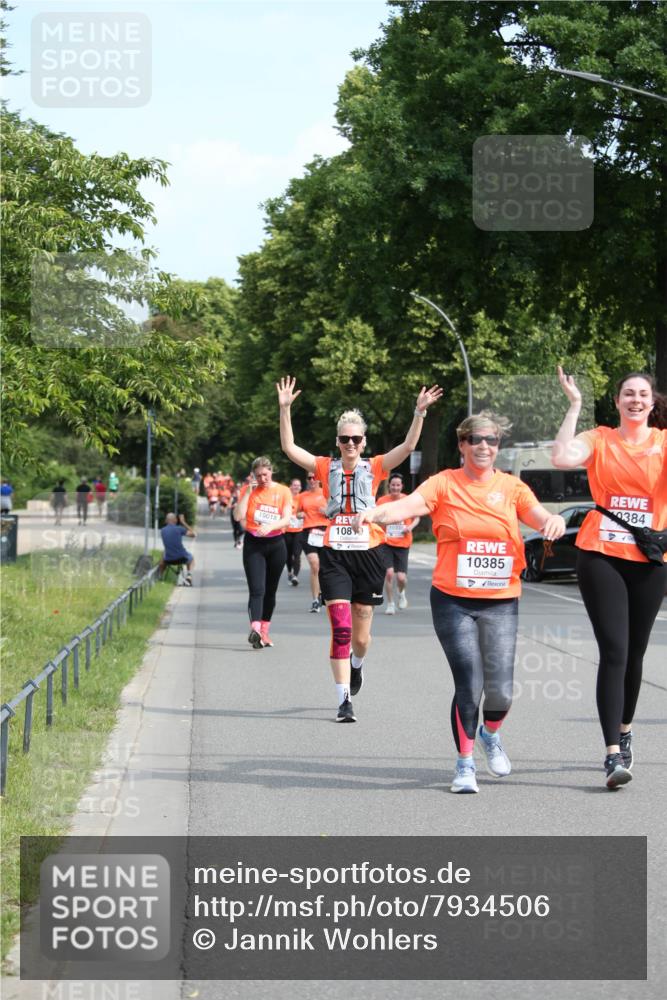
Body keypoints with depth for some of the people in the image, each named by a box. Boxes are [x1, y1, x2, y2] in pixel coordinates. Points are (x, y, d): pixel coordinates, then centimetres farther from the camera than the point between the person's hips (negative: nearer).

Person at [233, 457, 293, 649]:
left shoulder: (283, 491, 2)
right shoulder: (249, 491, 2)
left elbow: (286, 519, -7)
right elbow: (238, 516, -9)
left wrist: (270, 526, -26)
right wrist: (249, 491, -11)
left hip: (276, 544, 2)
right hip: (253, 543, -2)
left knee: (270, 590, 9)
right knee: (257, 589, -16)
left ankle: (264, 632, 20)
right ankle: (255, 629, -31)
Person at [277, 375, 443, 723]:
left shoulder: (374, 468, 3)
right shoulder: (326, 468, 3)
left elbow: (408, 446, -7)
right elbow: (289, 448, -5)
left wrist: (420, 412, -18)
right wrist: (285, 409, -13)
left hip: (368, 554, 1)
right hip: (334, 555, -1)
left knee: (361, 635, 11)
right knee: (341, 630, -12)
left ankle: (357, 663, 47)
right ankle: (344, 701, -8)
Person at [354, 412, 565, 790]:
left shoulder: (511, 486, 7)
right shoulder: (445, 483, 0)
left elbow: (539, 516, -5)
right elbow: (409, 505, -16)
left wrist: (554, 520, -30)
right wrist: (376, 512, -36)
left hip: (501, 602, 2)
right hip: (453, 600, -2)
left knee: (500, 688, -2)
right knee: (469, 684, -8)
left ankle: (491, 734, 33)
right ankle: (465, 763, 9)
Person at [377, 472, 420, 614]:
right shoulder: (382, 501, -1)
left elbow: (417, 518, 10)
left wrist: (411, 526, -10)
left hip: (403, 544, 0)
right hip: (386, 543, 0)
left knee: (401, 577, -5)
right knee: (389, 572, -13)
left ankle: (401, 593, 31)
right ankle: (390, 604, 5)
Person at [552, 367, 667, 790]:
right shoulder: (599, 439, 1)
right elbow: (562, 457, -17)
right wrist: (575, 405, -11)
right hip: (601, 556, -2)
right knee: (613, 652, -11)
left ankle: (625, 730, 35)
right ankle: (614, 753, -15)